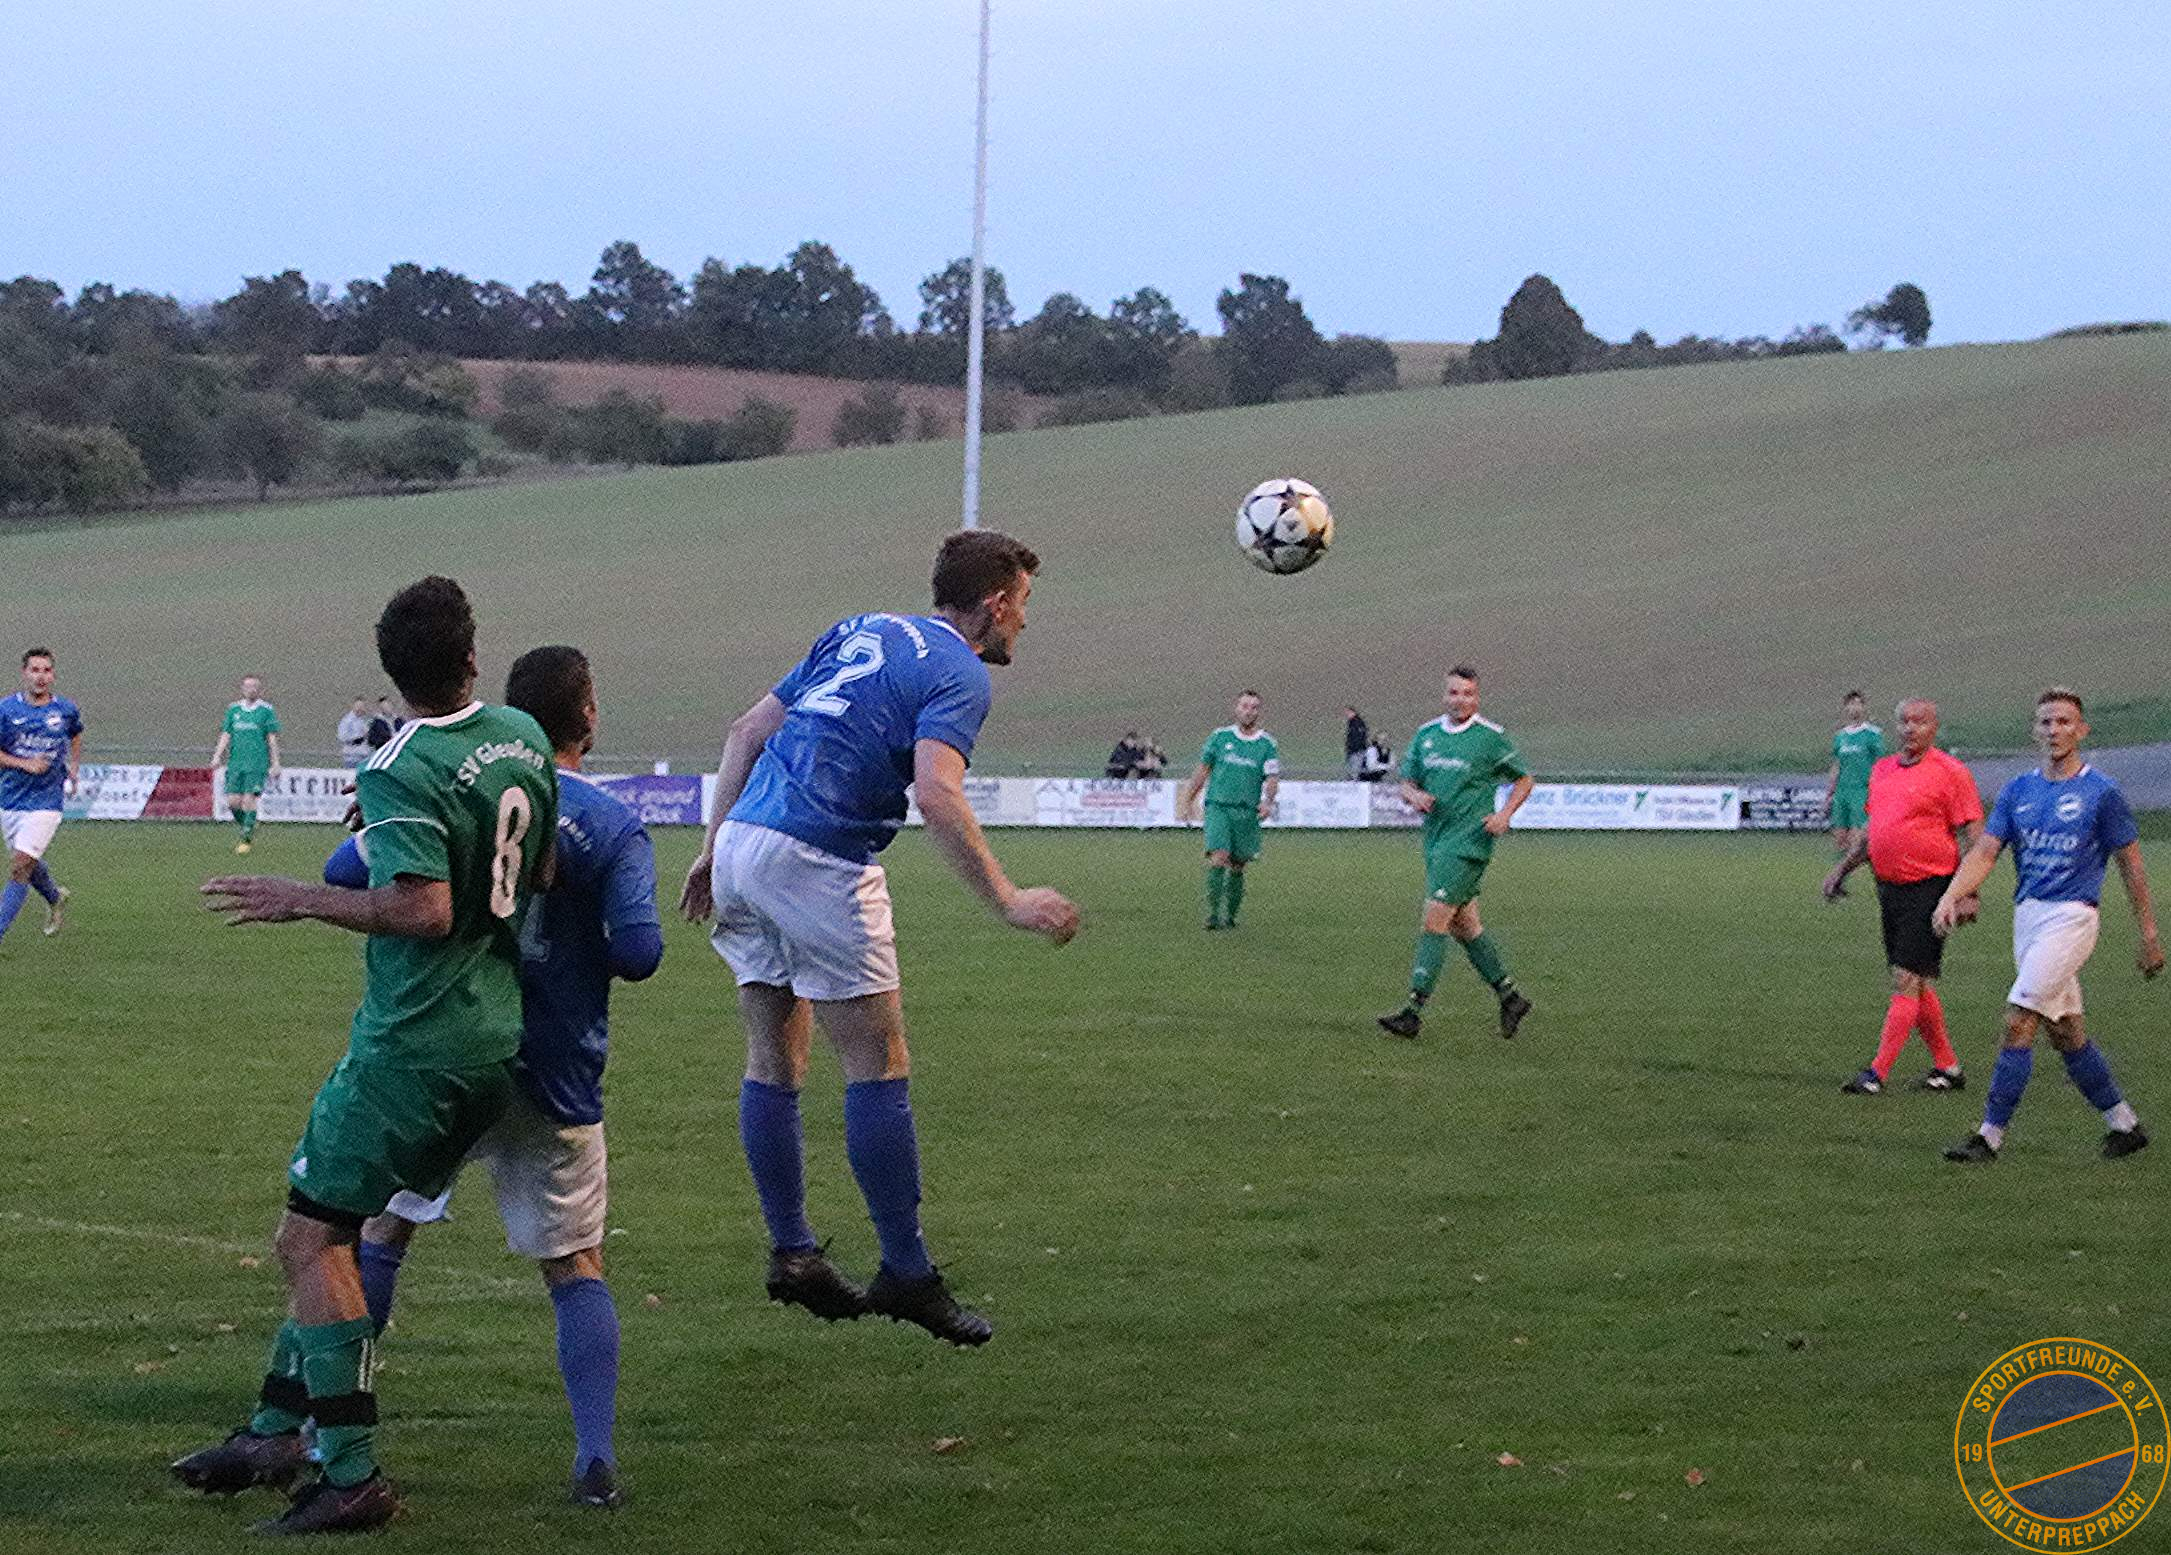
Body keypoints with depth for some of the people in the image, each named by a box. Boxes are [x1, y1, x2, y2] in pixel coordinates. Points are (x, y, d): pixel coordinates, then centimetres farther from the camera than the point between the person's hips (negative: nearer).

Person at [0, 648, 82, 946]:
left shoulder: (66, 710, -1)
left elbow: (76, 736, 22)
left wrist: (73, 772, 13)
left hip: (46, 801, -2)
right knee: (27, 865, 17)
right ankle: (55, 897, 49)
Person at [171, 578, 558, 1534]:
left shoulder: (400, 773, -17)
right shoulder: (523, 739, 7)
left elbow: (423, 911, -24)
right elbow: (542, 873, 18)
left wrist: (303, 900, -13)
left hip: (414, 1046, -9)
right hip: (498, 1038, 9)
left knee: (311, 1239, -4)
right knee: (334, 1231, 18)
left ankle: (351, 1475, -7)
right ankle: (279, 1429, 21)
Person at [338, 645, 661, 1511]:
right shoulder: (614, 829, -7)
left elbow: (343, 873, -2)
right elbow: (638, 953, -14)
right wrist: (586, 951, 7)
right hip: (553, 1082, -2)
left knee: (381, 1233, 18)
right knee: (575, 1269, 7)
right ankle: (595, 1460, -6)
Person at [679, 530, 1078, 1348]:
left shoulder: (858, 633, 20)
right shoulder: (959, 673, -4)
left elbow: (747, 732, 19)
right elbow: (935, 793, -21)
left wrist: (714, 847, 22)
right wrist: (1006, 902, -20)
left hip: (743, 844, 8)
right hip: (818, 863, -8)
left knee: (775, 1059, 14)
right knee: (878, 1066, -1)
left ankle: (791, 1252, 18)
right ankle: (906, 1273, 1)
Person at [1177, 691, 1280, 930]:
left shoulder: (1267, 744, 6)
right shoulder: (1221, 736, 7)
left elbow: (1272, 779, 0)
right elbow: (1203, 771, 15)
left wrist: (1268, 801, -20)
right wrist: (1189, 800, 16)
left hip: (1248, 812, 1)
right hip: (1218, 806, -1)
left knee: (1237, 866, 4)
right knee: (1218, 857, -18)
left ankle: (1229, 915, 17)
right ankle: (1212, 912, -18)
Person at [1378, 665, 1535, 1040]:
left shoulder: (1493, 737, -4)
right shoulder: (1426, 735, 10)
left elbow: (1523, 780, 6)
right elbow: (1406, 784, 17)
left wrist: (1504, 814, -9)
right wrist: (1414, 796, -6)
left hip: (1468, 841, -7)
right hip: (1437, 840, 7)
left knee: (1435, 920, -13)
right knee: (1463, 925, 12)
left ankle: (1414, 1011, -13)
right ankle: (1510, 997, 25)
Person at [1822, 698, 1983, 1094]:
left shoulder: (1950, 773, -9)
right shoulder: (1882, 770, 14)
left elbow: (1971, 836, -11)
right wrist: (1843, 868, 22)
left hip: (1930, 890, -8)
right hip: (1890, 889, 8)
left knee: (1907, 980, -10)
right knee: (1917, 984, 12)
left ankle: (1877, 1074, -12)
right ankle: (1948, 1067, 23)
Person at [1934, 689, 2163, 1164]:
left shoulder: (2101, 792, -3)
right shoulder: (2017, 791, 10)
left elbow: (2131, 866, 1)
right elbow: (1985, 852, 4)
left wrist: (2149, 936, 2)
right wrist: (1951, 897, -14)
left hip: (2071, 915, -6)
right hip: (2027, 915, 6)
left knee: (2018, 1021, -15)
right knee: (2065, 1032, 12)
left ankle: (1991, 1134, -11)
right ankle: (2124, 1124, 26)